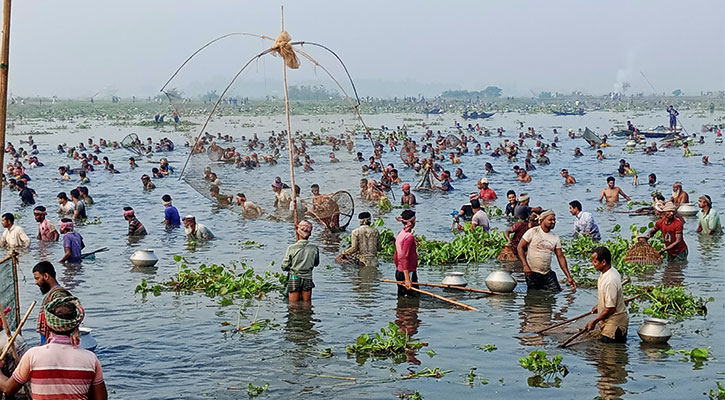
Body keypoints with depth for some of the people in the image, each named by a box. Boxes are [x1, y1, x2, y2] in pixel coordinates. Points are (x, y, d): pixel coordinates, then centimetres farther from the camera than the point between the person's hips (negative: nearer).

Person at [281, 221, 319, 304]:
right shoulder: (314, 248, -10)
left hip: (294, 278, -1)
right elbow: (316, 263, 7)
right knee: (307, 303, 14)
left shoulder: (291, 248, -14)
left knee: (293, 304, 9)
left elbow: (284, 266, -8)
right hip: (307, 279, 1)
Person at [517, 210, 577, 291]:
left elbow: (560, 257, 6)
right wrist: (525, 265, -18)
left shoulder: (555, 237, 7)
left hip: (548, 274, 4)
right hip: (532, 273, -4)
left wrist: (568, 276, 0)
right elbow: (520, 247, -6)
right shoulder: (532, 232, -5)